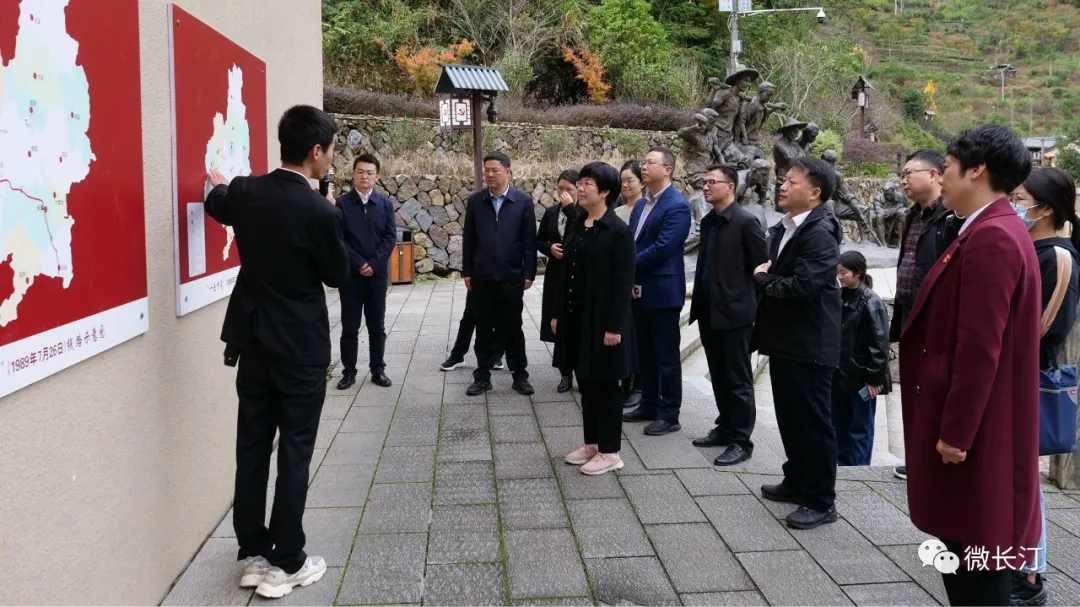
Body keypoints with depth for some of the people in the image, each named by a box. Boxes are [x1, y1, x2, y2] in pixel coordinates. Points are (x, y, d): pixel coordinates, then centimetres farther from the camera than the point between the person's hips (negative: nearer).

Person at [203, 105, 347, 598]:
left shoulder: (245, 192, -2)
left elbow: (218, 204, 23)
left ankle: (253, 555, 23)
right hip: (300, 349, -6)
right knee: (294, 455, 4)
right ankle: (286, 563, 13)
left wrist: (219, 184, 46)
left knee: (252, 449, 12)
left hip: (253, 341, 6)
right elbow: (337, 274, -6)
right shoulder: (319, 211, -20)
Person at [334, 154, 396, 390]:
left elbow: (391, 236, -1)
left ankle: (378, 370, 17)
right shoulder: (341, 203, -1)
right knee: (349, 327, 4)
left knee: (377, 326, 8)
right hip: (350, 274, -1)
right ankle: (349, 371, 13)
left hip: (378, 273, 2)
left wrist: (373, 264, -12)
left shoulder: (385, 204, 5)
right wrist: (358, 263, -14)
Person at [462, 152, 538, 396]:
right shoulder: (475, 201, 3)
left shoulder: (524, 201, -3)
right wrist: (467, 271, 3)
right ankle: (482, 376, 17)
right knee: (484, 329, 8)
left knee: (513, 328, 8)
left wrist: (529, 273, -5)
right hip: (482, 277, 2)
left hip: (511, 277, -1)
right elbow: (468, 239, 6)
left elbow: (530, 240, -2)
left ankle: (520, 375, 18)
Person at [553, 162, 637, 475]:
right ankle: (591, 443, 28)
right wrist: (559, 313, 11)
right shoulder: (574, 225, 8)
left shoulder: (618, 231, -13)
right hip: (576, 316, 7)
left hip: (603, 318, -7)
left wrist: (614, 326, -18)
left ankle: (609, 451, 15)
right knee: (586, 383, 15)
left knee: (605, 385, 3)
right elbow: (567, 273, 12)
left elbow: (624, 283, -15)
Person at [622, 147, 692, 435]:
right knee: (646, 354, 16)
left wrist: (628, 267, -12)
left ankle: (669, 415, 10)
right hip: (640, 290, 8)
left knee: (666, 356, 1)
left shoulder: (677, 205, -14)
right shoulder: (640, 206, 14)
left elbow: (662, 248, -21)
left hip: (662, 291, -8)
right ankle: (649, 406, 28)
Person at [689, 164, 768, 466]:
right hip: (709, 311, 7)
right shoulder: (707, 221, 11)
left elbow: (762, 268, -11)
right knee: (719, 377, 16)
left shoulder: (746, 222, -12)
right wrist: (699, 302, 12)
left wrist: (755, 306, -8)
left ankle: (741, 441, 10)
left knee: (738, 380, 1)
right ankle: (725, 428, 29)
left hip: (735, 312, -7)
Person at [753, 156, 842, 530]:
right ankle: (797, 482, 33)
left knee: (812, 422, 0)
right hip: (784, 340, 9)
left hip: (810, 345, -9)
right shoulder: (783, 229, 12)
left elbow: (800, 287, -28)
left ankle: (821, 500, 11)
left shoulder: (820, 234, -18)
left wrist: (763, 279, -11)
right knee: (790, 418, 18)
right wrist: (766, 277, -7)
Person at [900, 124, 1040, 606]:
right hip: (968, 422, 10)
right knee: (964, 537, 19)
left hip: (971, 430, -10)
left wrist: (955, 431, -21)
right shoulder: (994, 232, 12)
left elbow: (979, 348, -25)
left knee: (974, 546, 2)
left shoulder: (990, 238, -21)